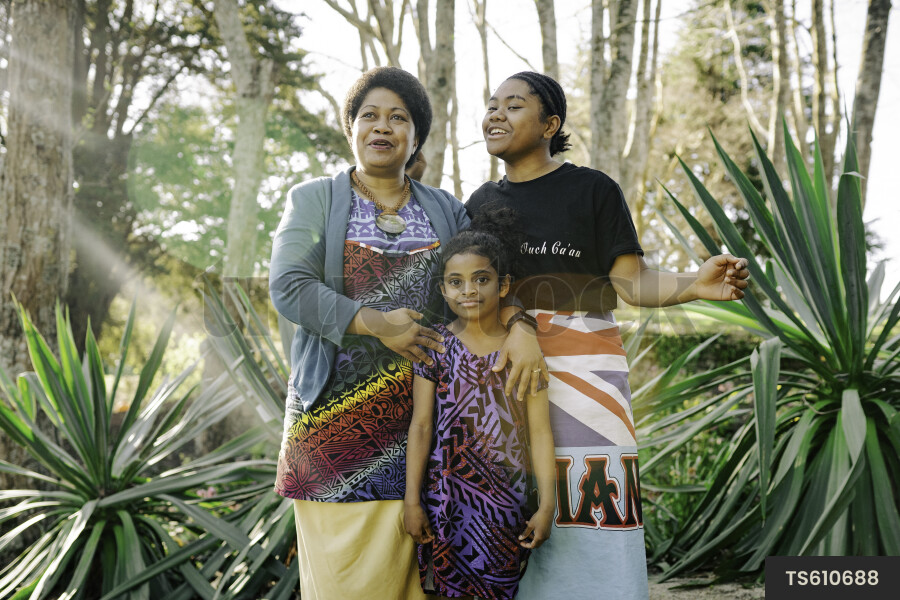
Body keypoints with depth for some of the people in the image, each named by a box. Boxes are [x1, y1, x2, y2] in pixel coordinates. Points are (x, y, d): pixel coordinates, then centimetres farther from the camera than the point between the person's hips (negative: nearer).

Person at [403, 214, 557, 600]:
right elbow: (421, 426, 0)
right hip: (447, 495, 0)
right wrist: (411, 501, -3)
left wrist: (547, 504, -3)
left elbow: (539, 431, 0)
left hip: (507, 498, 0)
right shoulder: (435, 345, -1)